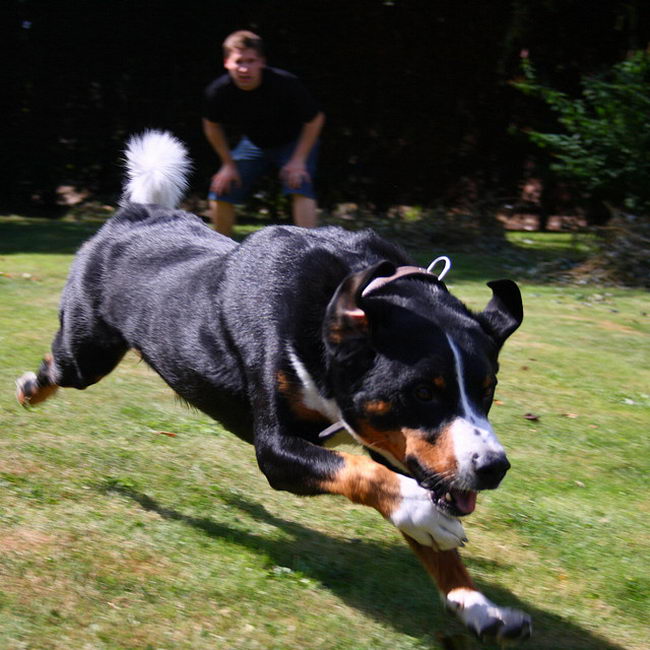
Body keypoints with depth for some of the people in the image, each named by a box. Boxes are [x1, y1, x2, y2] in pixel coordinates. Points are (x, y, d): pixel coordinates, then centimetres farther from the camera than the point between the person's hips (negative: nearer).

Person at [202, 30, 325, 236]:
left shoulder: (285, 84, -34)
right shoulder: (219, 91, -26)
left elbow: (315, 119, -18)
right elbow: (212, 126, -2)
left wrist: (298, 160, -22)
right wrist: (228, 164, -3)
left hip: (294, 142, -3)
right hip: (254, 143, 3)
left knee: (299, 188, -27)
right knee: (221, 193, -3)